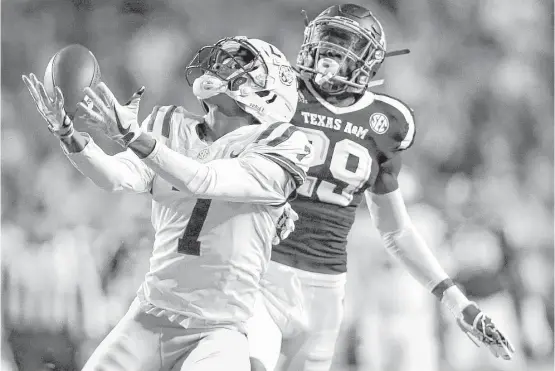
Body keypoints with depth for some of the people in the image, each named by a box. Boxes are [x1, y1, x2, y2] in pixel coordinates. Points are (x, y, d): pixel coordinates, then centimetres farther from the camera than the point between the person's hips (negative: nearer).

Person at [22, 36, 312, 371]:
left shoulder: (281, 146, -6)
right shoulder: (171, 127, 8)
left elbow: (206, 181, -21)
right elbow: (118, 177, -10)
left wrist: (133, 136, -34)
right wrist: (68, 134, -28)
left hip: (218, 333, -4)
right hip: (148, 319, 4)